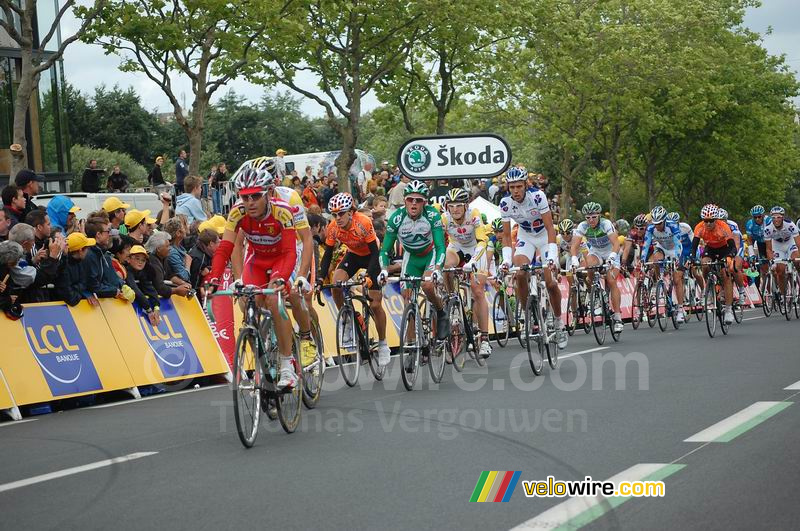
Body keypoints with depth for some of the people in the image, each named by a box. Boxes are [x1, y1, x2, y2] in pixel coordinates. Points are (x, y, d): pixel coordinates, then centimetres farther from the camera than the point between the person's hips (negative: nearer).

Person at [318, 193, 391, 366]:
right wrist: (320, 278, -23)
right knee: (336, 285, -24)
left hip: (371, 256, -4)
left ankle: (383, 345, 10)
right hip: (353, 255, 4)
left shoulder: (363, 223, -33)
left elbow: (375, 252, -29)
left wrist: (369, 276, -40)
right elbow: (328, 253, -12)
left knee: (375, 304, -7)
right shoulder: (333, 227, -21)